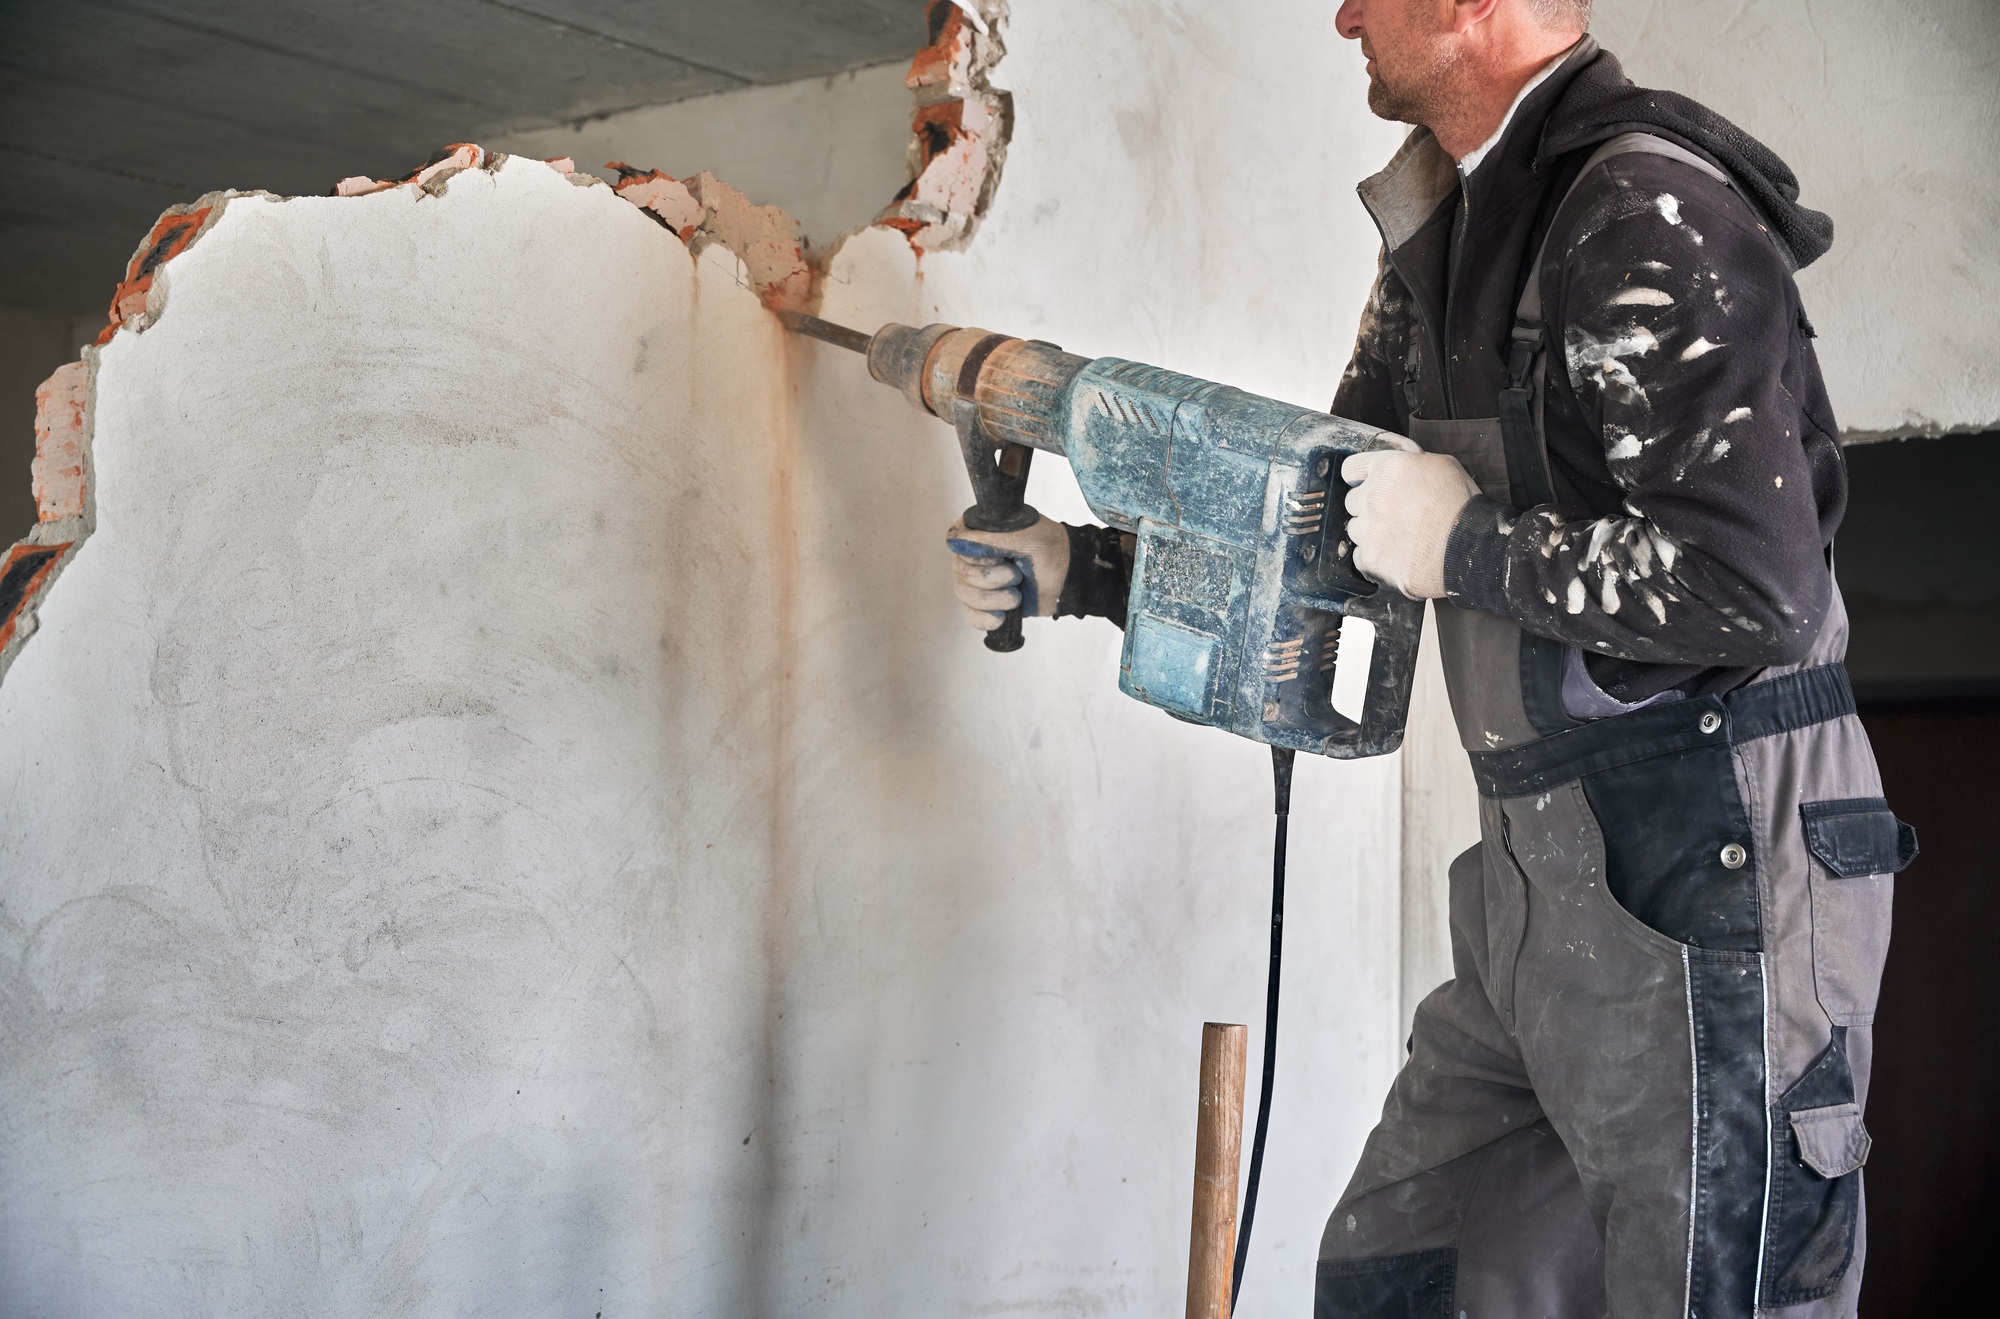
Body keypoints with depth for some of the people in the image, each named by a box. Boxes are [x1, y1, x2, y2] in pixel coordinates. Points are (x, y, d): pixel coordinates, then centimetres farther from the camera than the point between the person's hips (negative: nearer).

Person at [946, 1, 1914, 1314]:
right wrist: (1076, 568, 17)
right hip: (1544, 882, 10)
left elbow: (1759, 590, -25)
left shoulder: (1649, 212, -16)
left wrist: (1467, 546, -14)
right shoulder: (1447, 243, 14)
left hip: (1716, 876, -9)